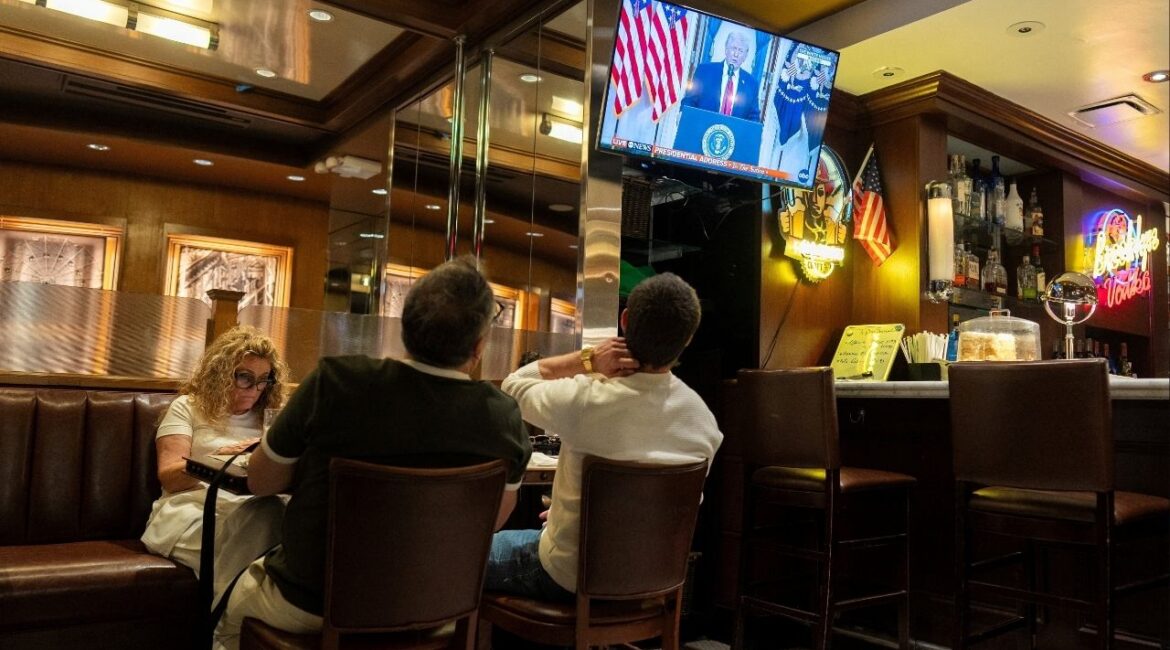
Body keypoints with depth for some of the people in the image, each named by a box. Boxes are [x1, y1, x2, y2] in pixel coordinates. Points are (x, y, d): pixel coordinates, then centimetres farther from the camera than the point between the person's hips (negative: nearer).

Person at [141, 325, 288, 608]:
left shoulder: (268, 416, 25)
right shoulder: (188, 407, 15)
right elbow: (169, 476, 4)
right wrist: (220, 457, -12)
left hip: (253, 514, 3)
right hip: (193, 511, -3)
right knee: (266, 512, -39)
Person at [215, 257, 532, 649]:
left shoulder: (335, 381, -25)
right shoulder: (504, 419, -20)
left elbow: (259, 481, -8)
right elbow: (493, 520, -1)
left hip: (306, 606, -2)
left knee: (236, 602, 33)